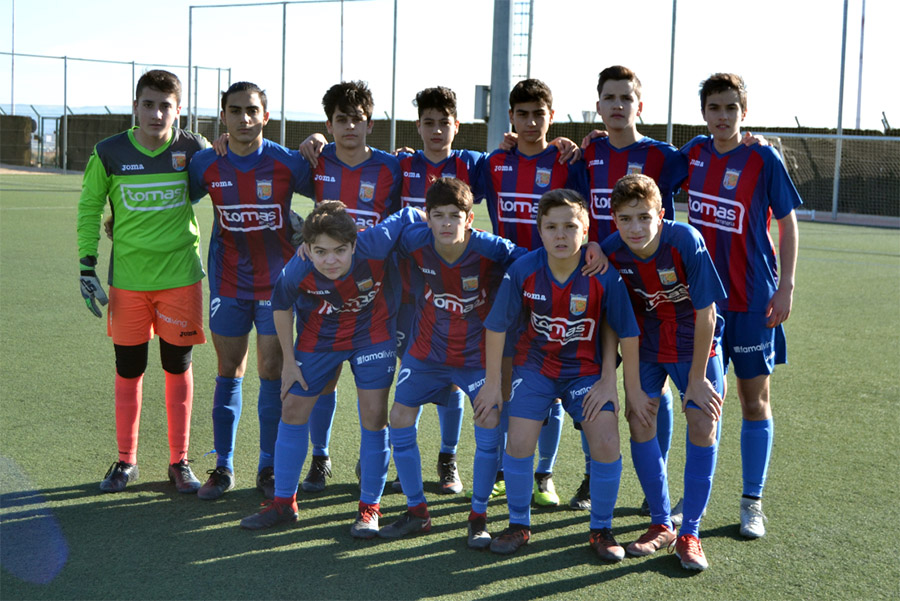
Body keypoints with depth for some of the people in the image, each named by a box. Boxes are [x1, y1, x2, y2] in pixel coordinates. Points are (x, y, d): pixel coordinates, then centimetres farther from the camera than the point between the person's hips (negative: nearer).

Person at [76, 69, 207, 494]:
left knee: (178, 368, 7)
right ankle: (126, 461, 23)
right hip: (128, 278, 0)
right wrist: (87, 266, 2)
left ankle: (179, 462, 20)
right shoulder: (109, 153, -4)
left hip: (180, 276, 0)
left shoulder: (193, 150, -4)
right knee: (128, 370, 8)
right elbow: (89, 207, 6)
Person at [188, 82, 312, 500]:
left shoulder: (288, 163, -10)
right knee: (229, 371, 7)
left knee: (272, 372, 0)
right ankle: (223, 466, 17)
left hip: (276, 281, -1)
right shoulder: (206, 165, -3)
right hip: (227, 282, 2)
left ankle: (269, 467, 14)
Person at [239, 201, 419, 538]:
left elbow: (409, 218, -18)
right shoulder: (298, 271, -29)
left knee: (374, 415, -7)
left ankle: (369, 507, 10)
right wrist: (289, 360, -3)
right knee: (293, 409, 4)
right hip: (318, 336, 2)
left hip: (373, 332, -1)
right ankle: (284, 503, 21)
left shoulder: (374, 245, -36)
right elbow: (281, 305, -7)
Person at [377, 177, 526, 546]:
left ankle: (478, 518, 5)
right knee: (400, 420, 1)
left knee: (490, 424, -15)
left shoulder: (491, 249, -24)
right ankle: (417, 512, 19)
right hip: (427, 350, 3)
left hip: (478, 353, -3)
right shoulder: (415, 242, -16)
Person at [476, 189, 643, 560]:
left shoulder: (605, 276, -22)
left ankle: (601, 530, 8)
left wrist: (633, 389, -5)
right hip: (535, 364, 1)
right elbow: (496, 327, -7)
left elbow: (627, 333, -11)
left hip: (587, 369, -1)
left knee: (606, 443, -14)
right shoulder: (522, 272, -19)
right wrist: (492, 383, -1)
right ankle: (519, 525, 15)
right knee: (519, 443, -9)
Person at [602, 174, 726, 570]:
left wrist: (697, 378, -16)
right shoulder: (611, 251, -19)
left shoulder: (686, 242, -29)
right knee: (640, 419, -6)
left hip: (694, 343, -2)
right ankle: (661, 525, 11)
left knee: (703, 423, -11)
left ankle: (689, 533, 1)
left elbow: (705, 314, -21)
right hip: (646, 344, 2)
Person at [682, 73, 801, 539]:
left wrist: (786, 286, -11)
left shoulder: (763, 159, -8)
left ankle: (752, 502, 16)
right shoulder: (695, 152, 4)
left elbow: (787, 222, -4)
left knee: (754, 400, 5)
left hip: (752, 299, -4)